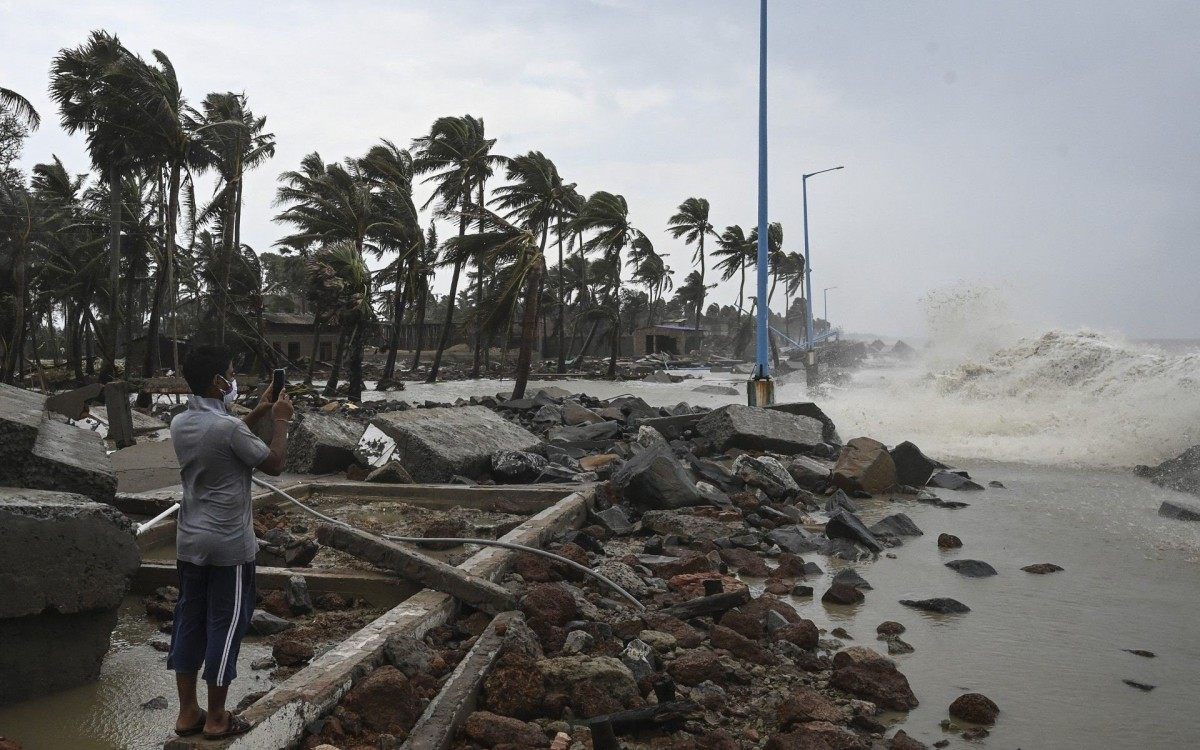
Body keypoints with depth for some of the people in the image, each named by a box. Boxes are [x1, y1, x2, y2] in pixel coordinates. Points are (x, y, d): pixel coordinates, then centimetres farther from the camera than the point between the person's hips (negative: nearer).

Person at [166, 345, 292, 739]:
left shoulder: (179, 424, 2)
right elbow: (274, 464, -9)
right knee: (225, 626, 5)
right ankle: (216, 718, 16)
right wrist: (282, 420, 2)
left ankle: (187, 713, 24)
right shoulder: (229, 428, -22)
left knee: (189, 621, 14)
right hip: (229, 545, -7)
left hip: (190, 542, 7)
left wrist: (258, 412, 19)